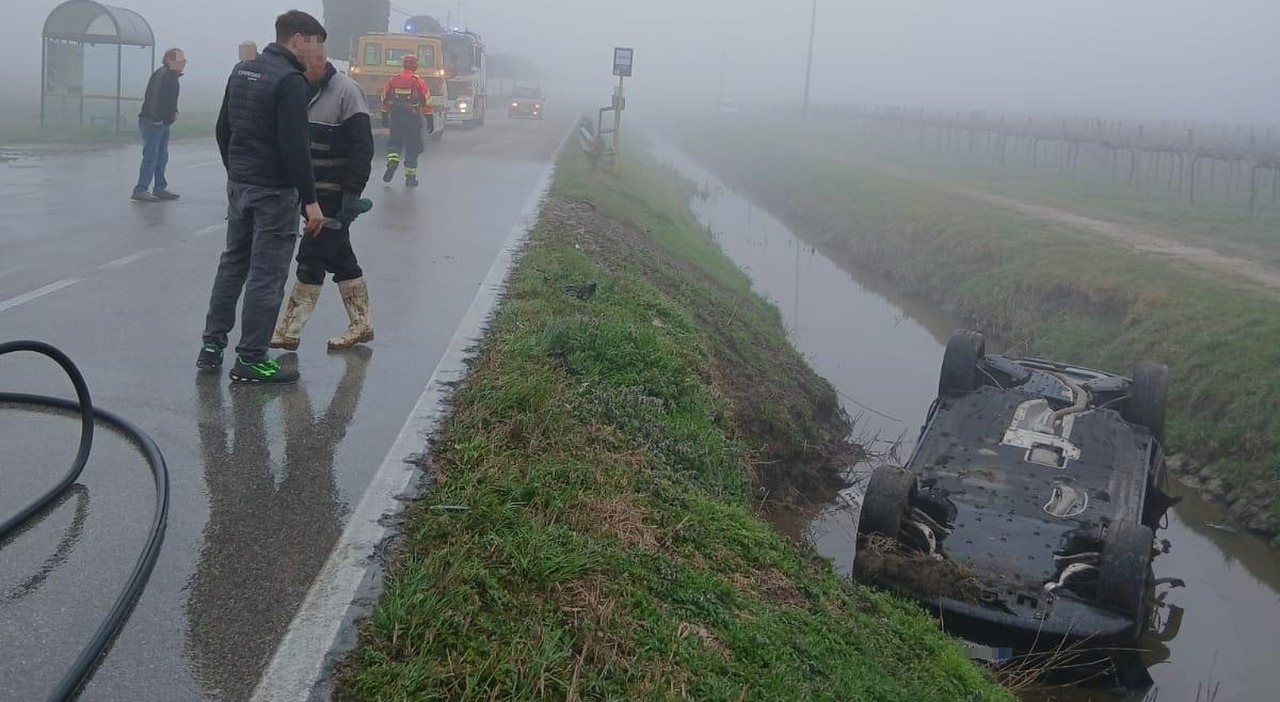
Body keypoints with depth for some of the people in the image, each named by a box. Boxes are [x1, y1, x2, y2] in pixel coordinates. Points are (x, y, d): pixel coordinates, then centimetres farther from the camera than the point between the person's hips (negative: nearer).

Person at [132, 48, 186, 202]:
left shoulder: (173, 76, 14)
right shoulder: (162, 74, -16)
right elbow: (156, 97, -24)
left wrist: (174, 113, 7)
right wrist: (157, 118, -24)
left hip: (163, 124, 10)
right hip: (151, 122, -10)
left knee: (162, 156, 15)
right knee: (151, 156, -9)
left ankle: (160, 188, 24)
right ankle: (140, 190, -6)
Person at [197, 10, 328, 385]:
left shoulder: (242, 70, 12)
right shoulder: (290, 79, -16)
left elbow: (223, 129, 18)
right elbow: (295, 147, -21)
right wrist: (310, 199, -18)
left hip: (238, 185, 9)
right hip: (274, 192, -9)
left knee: (232, 264, 18)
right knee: (267, 275, -2)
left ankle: (212, 345, 22)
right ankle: (250, 360, 3)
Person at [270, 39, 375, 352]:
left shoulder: (346, 91, -13)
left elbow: (362, 146, -16)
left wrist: (353, 192, -20)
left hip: (336, 195, -8)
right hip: (313, 192, 8)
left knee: (311, 259, -6)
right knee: (340, 258, 12)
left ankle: (288, 332, 1)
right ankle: (361, 325, 21)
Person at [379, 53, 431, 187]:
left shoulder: (392, 80, 2)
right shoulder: (419, 82, -6)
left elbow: (385, 100, 9)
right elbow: (427, 102, -7)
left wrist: (384, 117, 18)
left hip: (396, 118, 2)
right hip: (413, 119, -2)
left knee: (394, 142, 18)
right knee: (412, 147, 6)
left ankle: (392, 162, -10)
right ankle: (410, 177, 8)